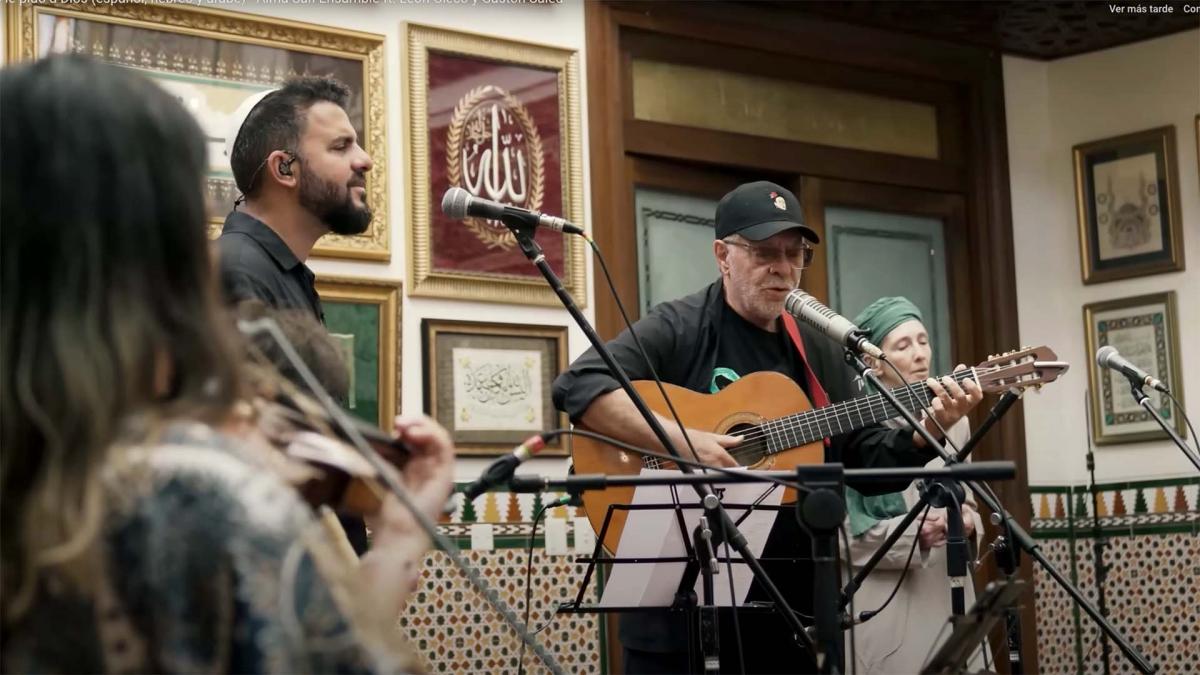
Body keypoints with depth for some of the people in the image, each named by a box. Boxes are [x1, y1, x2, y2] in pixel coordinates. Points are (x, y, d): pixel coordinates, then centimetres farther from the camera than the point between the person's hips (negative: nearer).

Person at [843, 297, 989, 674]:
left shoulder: (954, 422, 11)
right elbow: (841, 535, -11)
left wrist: (969, 524, -5)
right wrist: (916, 533, -21)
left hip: (950, 596, 5)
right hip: (887, 608, -5)